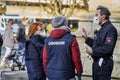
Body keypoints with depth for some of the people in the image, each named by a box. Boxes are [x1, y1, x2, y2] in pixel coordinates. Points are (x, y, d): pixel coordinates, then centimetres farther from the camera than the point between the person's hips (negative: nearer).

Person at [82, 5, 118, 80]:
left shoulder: (110, 29, -16)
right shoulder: (103, 29, 17)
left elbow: (108, 48, -26)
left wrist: (93, 52, -17)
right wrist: (86, 38, 12)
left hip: (104, 63, -10)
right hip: (97, 62, 10)